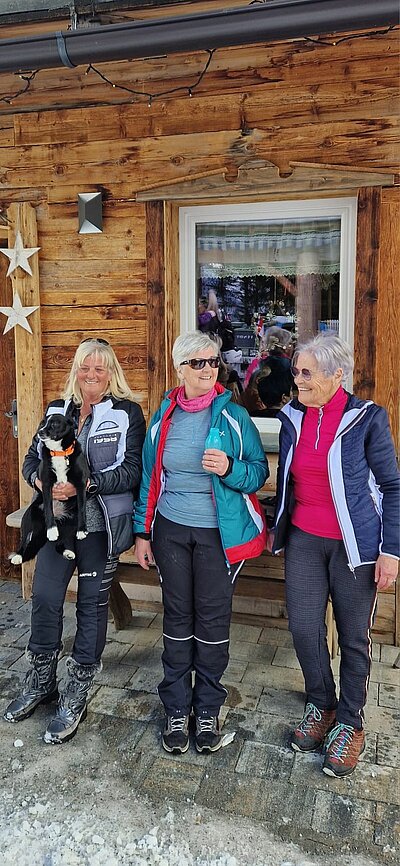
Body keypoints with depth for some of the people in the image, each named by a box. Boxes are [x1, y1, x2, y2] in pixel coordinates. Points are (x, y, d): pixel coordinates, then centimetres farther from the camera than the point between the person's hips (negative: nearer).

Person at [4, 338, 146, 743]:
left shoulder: (127, 413, -4)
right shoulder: (57, 410, 11)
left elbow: (132, 470, -12)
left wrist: (85, 485, -22)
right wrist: (40, 479, -12)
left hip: (100, 524, -4)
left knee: (92, 604, 5)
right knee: (44, 596, 3)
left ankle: (75, 696, 21)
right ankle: (41, 681, 28)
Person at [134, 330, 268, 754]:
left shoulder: (234, 416, -5)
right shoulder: (163, 417, 3)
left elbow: (259, 471, -3)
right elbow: (149, 476, 9)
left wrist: (229, 469, -24)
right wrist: (143, 532, 7)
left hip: (218, 532, -2)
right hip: (171, 529, 2)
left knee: (212, 617, 6)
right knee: (177, 615, 9)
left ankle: (207, 708, 25)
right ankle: (176, 708, 24)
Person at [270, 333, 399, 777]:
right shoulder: (293, 416, 1)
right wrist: (277, 527, 18)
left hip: (354, 543, -4)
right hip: (304, 539, 4)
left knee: (353, 636, 8)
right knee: (303, 627, 4)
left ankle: (349, 724, 29)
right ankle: (320, 705, 31)